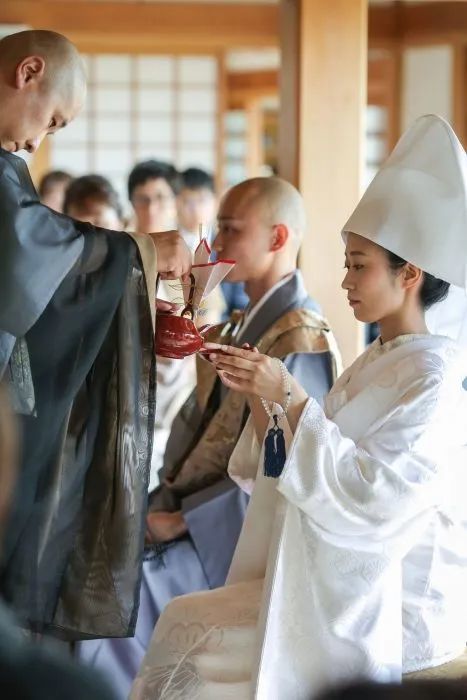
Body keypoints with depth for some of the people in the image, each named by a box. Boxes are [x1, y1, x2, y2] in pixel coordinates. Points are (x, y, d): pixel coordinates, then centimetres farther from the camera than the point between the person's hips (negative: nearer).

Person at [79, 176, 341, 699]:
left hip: (229, 536, -9)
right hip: (186, 511, 9)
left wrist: (182, 520, -18)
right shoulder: (236, 329, 15)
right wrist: (163, 502, 0)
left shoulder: (301, 343, -15)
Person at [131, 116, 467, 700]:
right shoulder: (372, 365, 14)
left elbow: (374, 498, -25)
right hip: (334, 589, 8)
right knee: (182, 623, -4)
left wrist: (290, 395, -23)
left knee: (190, 640, -15)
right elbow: (292, 472, 13)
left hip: (393, 614, -8)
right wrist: (260, 397, -2)